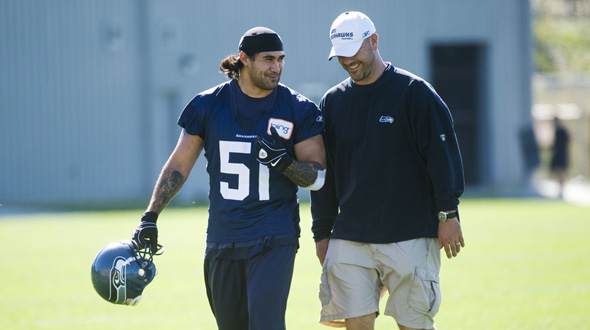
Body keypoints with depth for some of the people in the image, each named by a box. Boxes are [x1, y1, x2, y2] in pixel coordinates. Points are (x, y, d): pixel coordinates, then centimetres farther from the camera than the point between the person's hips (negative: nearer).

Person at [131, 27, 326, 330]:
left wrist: (284, 162, -18)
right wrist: (150, 218, 6)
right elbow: (179, 165, 11)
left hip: (274, 240, -3)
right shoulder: (209, 104, 4)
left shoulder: (298, 109, -1)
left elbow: (318, 176, 2)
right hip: (222, 241, 3)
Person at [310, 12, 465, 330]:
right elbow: (323, 172, 17)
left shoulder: (413, 91, -2)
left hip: (410, 237, -4)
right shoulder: (333, 102, 12)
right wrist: (322, 232, 14)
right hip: (350, 238, 4)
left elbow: (442, 152, -4)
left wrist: (447, 214, -10)